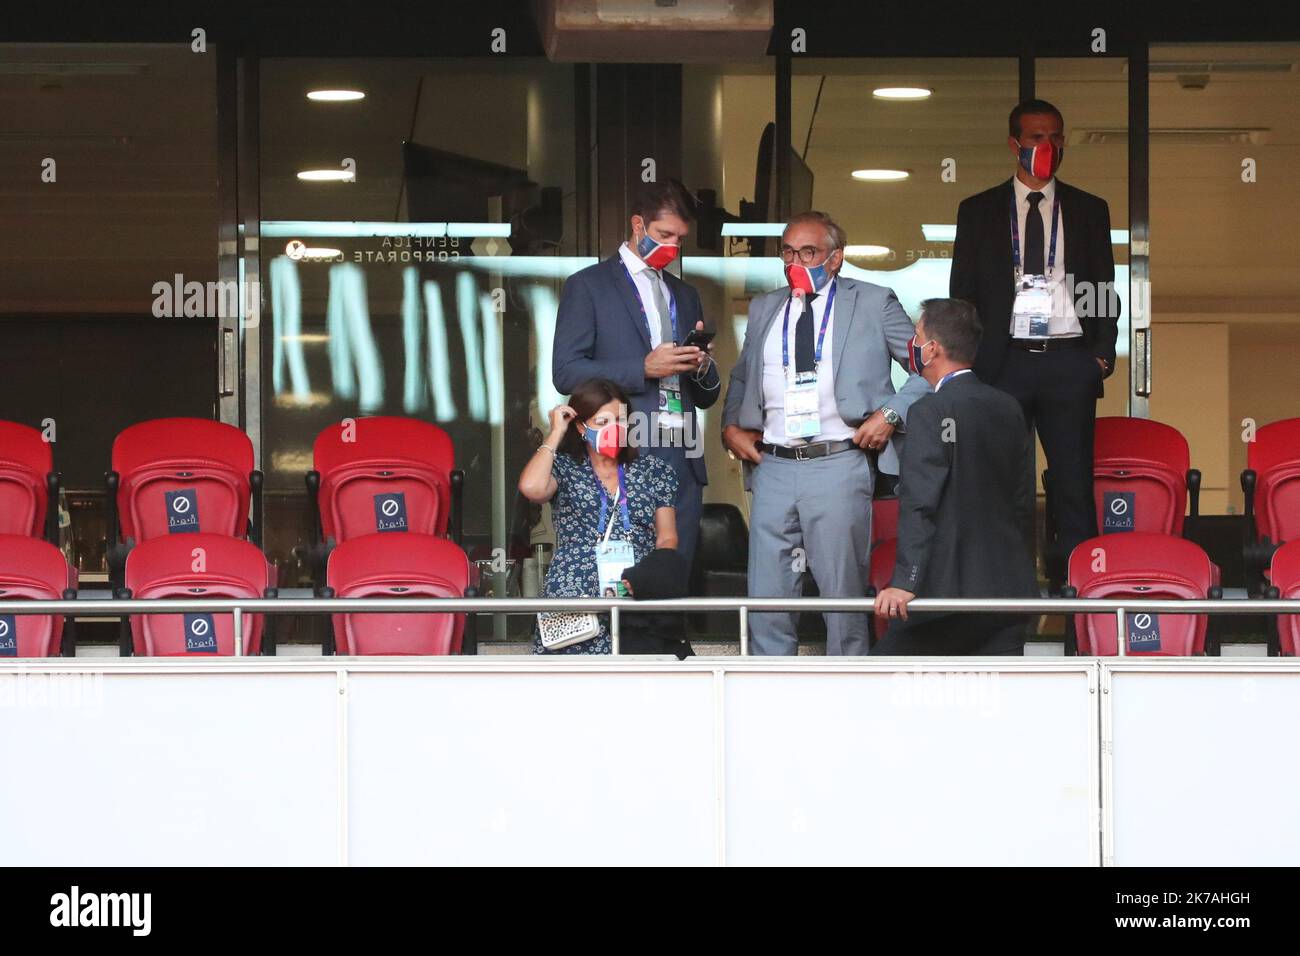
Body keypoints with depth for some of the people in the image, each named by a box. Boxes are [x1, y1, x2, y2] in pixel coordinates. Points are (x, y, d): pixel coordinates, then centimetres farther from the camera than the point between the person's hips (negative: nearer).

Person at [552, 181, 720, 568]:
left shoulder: (684, 295, 23)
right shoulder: (588, 286, 5)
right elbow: (566, 372, -6)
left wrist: (702, 368, -1)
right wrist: (643, 368, -14)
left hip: (682, 462, 5)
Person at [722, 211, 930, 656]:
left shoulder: (873, 303, 5)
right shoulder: (764, 310, 18)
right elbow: (740, 378, 28)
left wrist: (891, 414, -8)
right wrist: (730, 426, 11)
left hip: (839, 465, -4)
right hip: (773, 466, 4)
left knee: (843, 593, 0)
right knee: (767, 595, 1)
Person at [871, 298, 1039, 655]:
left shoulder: (930, 412, -11)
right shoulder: (1008, 408, 11)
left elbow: (919, 505, -20)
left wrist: (904, 583, -24)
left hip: (950, 588, -7)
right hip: (1009, 587, 7)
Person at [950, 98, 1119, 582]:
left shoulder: (1090, 210, 12)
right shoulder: (978, 211, 10)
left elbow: (1105, 290, 12)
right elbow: (962, 293, 9)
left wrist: (1103, 353, -1)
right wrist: (967, 359, -1)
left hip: (1070, 361, 0)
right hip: (1004, 361, 0)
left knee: (1074, 479, -1)